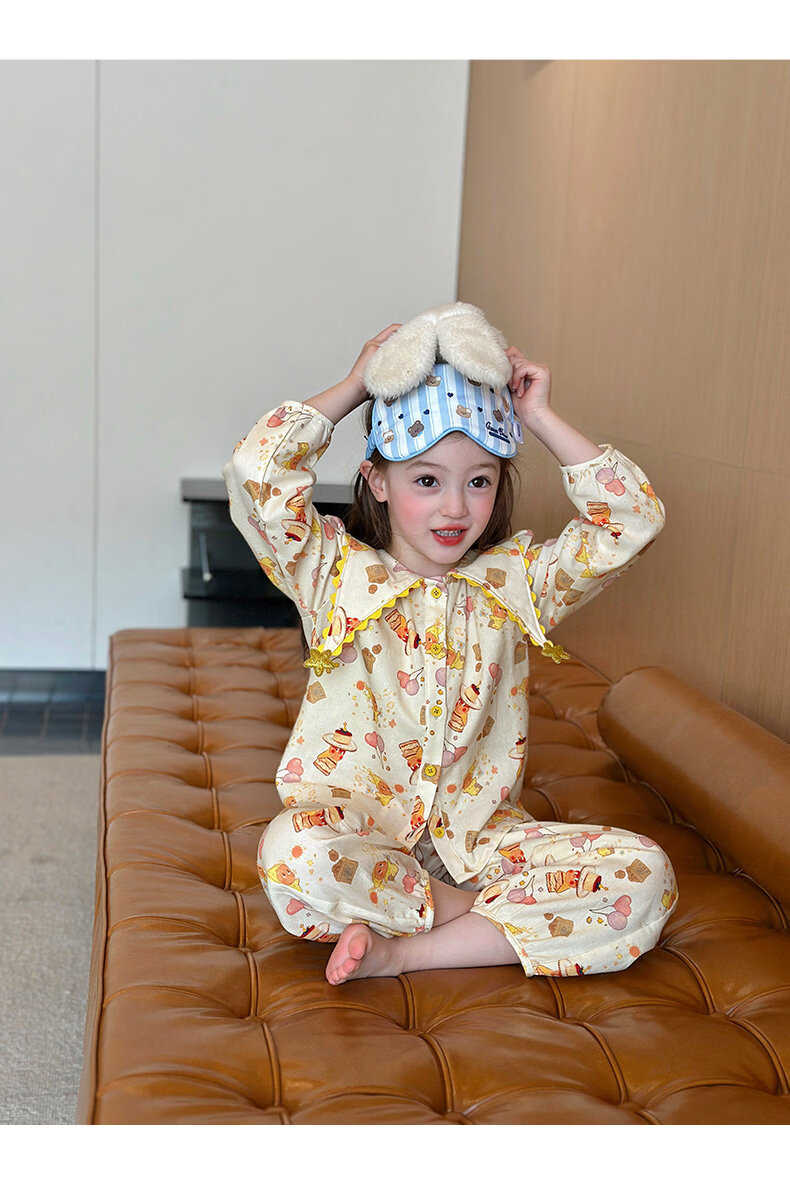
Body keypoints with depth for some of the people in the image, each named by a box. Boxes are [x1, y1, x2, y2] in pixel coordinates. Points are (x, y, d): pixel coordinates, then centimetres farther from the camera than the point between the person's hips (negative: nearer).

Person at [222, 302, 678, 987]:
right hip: (355, 823, -2)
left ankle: (402, 951, -19)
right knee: (292, 854, -38)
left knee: (643, 875, -21)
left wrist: (540, 419, 2)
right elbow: (256, 470, -12)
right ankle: (473, 915, -14)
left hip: (478, 832, 3)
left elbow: (636, 518, -1)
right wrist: (354, 387, -1)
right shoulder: (337, 571, 1)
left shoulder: (516, 582, 6)